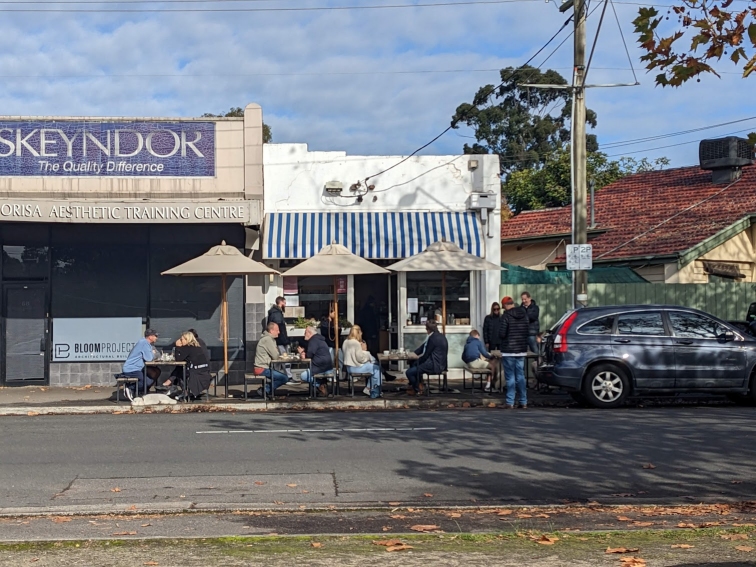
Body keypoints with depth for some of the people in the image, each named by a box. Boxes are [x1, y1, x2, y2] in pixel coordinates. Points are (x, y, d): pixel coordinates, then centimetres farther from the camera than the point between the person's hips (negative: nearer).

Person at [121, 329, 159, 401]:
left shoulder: (144, 342, 18)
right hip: (131, 370, -10)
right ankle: (130, 388, -8)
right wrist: (153, 353, 0)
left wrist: (152, 354, 2)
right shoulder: (144, 343, -13)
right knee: (149, 381, -20)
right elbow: (148, 359, -19)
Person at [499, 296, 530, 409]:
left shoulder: (506, 316, -12)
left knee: (510, 376, -2)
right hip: (521, 350, 5)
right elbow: (528, 332, 9)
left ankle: (510, 402, -2)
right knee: (520, 376, 10)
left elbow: (502, 334, -15)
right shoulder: (524, 315, 7)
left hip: (509, 350, -5)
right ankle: (523, 402, 10)